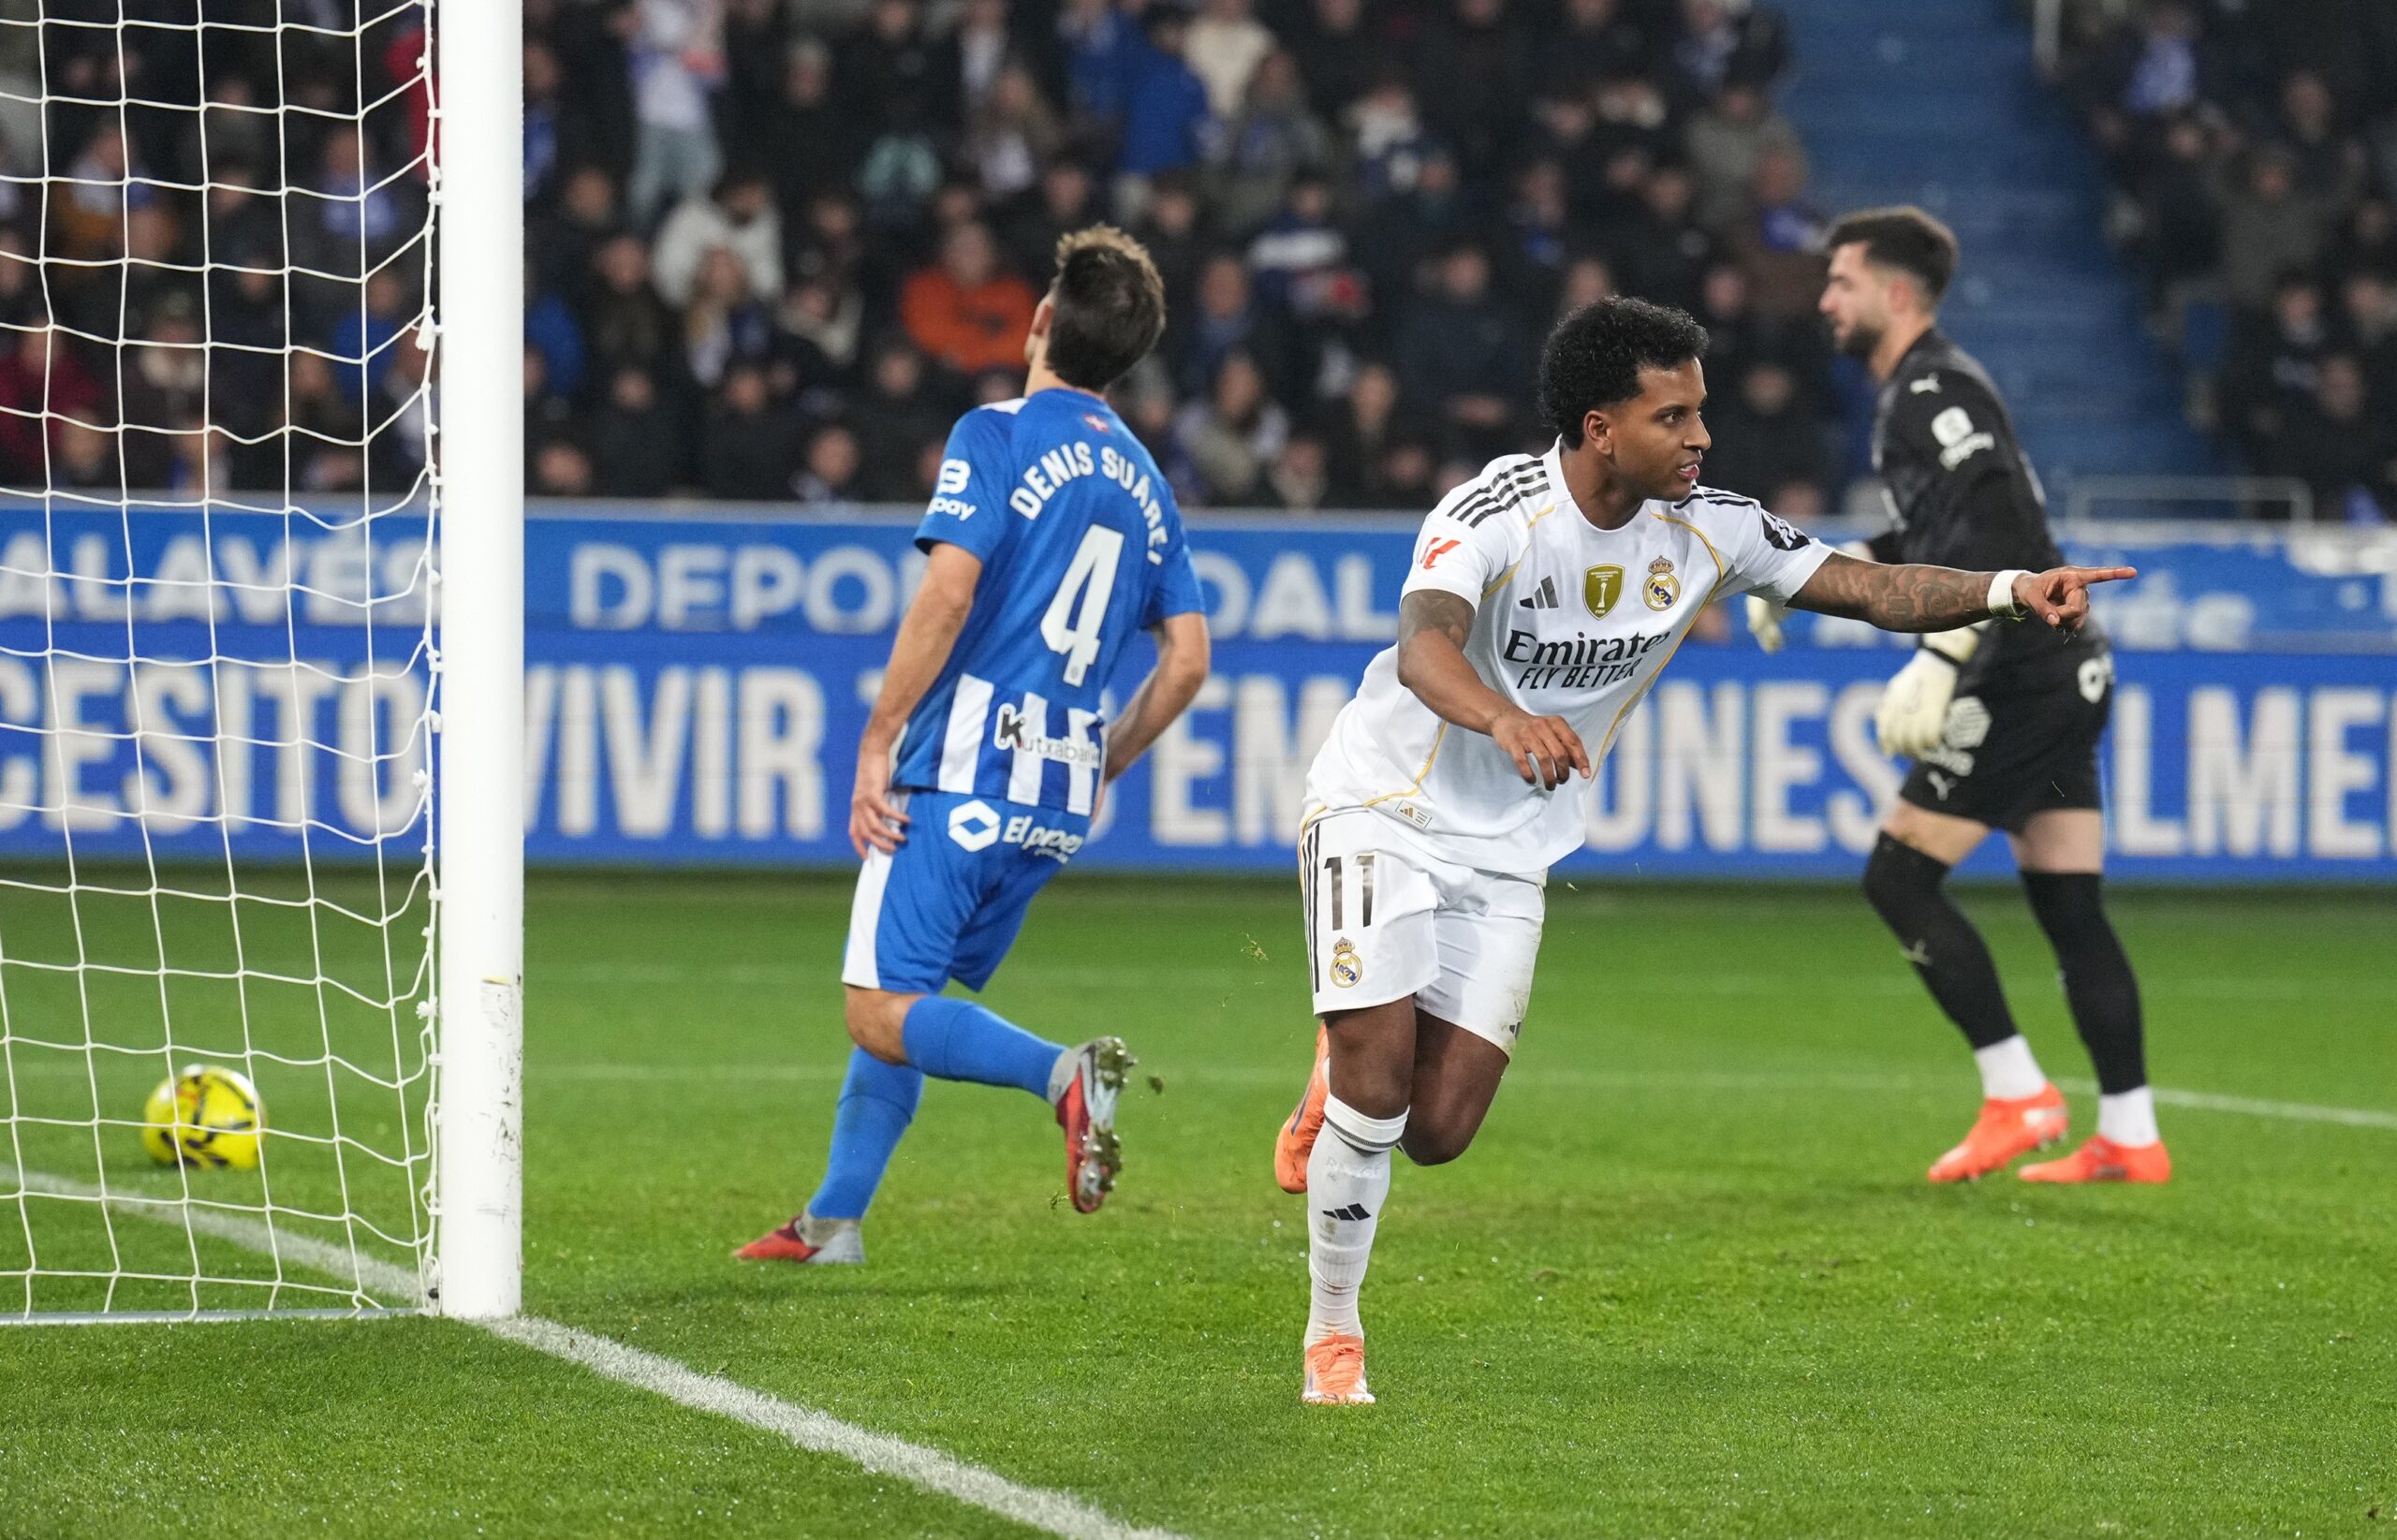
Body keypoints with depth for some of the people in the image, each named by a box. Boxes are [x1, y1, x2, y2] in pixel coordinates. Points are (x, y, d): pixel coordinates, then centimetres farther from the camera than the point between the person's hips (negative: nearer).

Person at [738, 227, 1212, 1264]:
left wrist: (876, 743, -13)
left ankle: (1062, 1072, -30)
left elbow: (947, 594, -18)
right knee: (899, 1002, 18)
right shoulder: (1142, 480, 14)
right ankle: (832, 1222, 19)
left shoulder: (999, 436, -6)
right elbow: (1186, 658, 13)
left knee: (883, 1013, -8)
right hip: (1055, 806, 7)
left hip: (961, 777, -7)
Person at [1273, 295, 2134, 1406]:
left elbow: (1868, 588, -4)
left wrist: (2012, 590, -22)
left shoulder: (1706, 530, -6)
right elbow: (1423, 646, -41)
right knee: (1377, 1079, -17)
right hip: (1385, 807, -5)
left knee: (1439, 1129, -3)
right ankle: (1332, 1331, 4)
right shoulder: (1498, 513, -24)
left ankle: (1344, 1085, 34)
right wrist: (1506, 720, -63)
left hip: (1510, 852, 5)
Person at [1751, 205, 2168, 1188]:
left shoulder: (1931, 392, -12)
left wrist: (1936, 663, -32)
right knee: (2068, 907, 8)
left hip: (2022, 679, -10)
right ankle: (2129, 1137, 6)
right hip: (2064, 671, 10)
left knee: (1898, 878, -6)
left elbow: (1996, 532, -25)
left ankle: (2016, 1096, -6)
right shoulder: (1921, 393, 19)